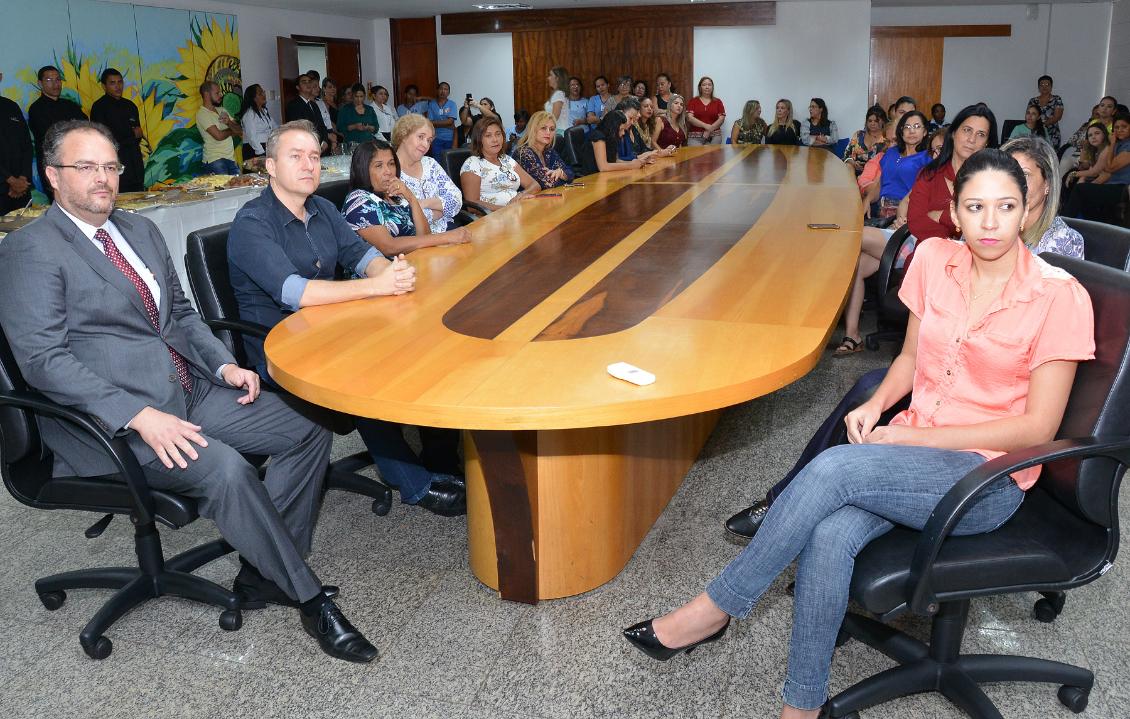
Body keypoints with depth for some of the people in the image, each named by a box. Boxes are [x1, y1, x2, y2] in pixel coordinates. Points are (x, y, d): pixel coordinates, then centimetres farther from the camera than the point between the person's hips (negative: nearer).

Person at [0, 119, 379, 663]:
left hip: (189, 392, 8)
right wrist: (140, 416, -26)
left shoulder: (141, 230, 16)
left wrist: (225, 365, 2)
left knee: (309, 428, -7)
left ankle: (263, 574, 1)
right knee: (224, 469, -31)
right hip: (110, 420, -7)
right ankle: (309, 596, -12)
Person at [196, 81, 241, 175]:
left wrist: (229, 123, -11)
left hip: (231, 158, 6)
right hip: (215, 160, -6)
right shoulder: (202, 114, -5)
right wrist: (232, 130, 4)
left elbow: (240, 131, 10)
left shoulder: (222, 110, 16)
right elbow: (219, 135, -16)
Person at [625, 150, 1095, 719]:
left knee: (834, 468, -31)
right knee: (829, 536, -29)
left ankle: (714, 609, -17)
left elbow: (1038, 428, -11)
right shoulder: (935, 259, 3)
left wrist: (918, 436, -15)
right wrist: (877, 403, -6)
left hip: (990, 478, -4)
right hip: (912, 447, 4)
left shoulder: (1059, 296, -11)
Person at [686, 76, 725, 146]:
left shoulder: (718, 102, 13)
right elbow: (690, 118, -3)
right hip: (695, 137, -1)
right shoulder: (693, 101, 9)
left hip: (714, 136, 1)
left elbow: (721, 119, 4)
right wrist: (706, 126, -12)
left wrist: (710, 130, -10)